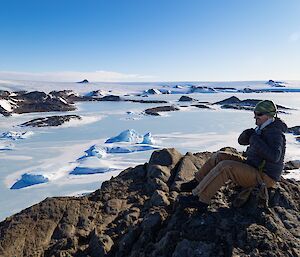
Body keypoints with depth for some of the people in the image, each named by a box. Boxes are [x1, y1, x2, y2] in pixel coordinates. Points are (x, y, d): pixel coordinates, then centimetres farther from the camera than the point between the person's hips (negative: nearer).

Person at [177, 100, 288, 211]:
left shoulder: (274, 133, -20)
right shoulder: (263, 128, 10)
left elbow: (274, 157, -36)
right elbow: (242, 140, 13)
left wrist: (256, 141, -28)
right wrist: (248, 133, -10)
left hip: (262, 177, -10)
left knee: (225, 166, -28)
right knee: (219, 156, 0)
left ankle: (199, 199, -25)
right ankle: (197, 183, 4)